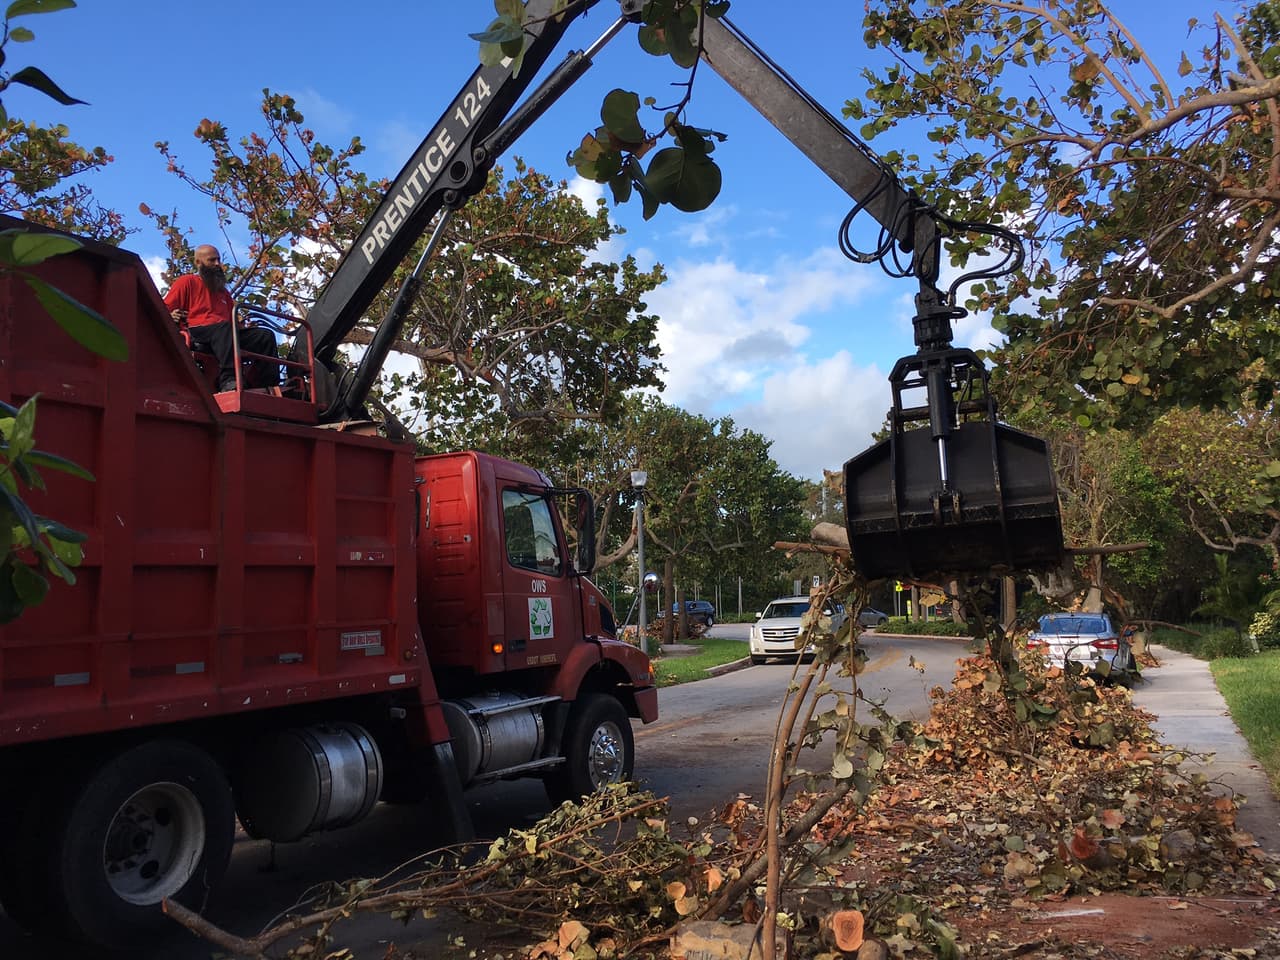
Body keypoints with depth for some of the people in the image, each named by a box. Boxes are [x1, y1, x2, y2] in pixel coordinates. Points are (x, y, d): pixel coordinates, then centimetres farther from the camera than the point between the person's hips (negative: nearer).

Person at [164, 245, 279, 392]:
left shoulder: (222, 290, 32)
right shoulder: (187, 282, 14)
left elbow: (232, 321, 27)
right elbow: (164, 310, 5)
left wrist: (241, 327, 7)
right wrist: (172, 317, -17)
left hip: (225, 336, 6)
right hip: (195, 334, -6)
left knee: (266, 336, -12)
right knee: (223, 327, -39)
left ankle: (269, 386, -30)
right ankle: (228, 380, -59)